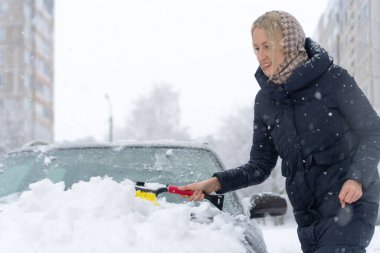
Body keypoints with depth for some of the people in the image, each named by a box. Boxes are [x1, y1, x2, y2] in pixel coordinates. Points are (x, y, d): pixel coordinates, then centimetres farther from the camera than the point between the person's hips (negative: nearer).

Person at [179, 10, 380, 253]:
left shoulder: (333, 79, -5)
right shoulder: (265, 100, 10)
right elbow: (260, 166, 11)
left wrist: (357, 178, -22)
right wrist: (215, 183, -4)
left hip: (349, 201, -5)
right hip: (308, 212, 6)